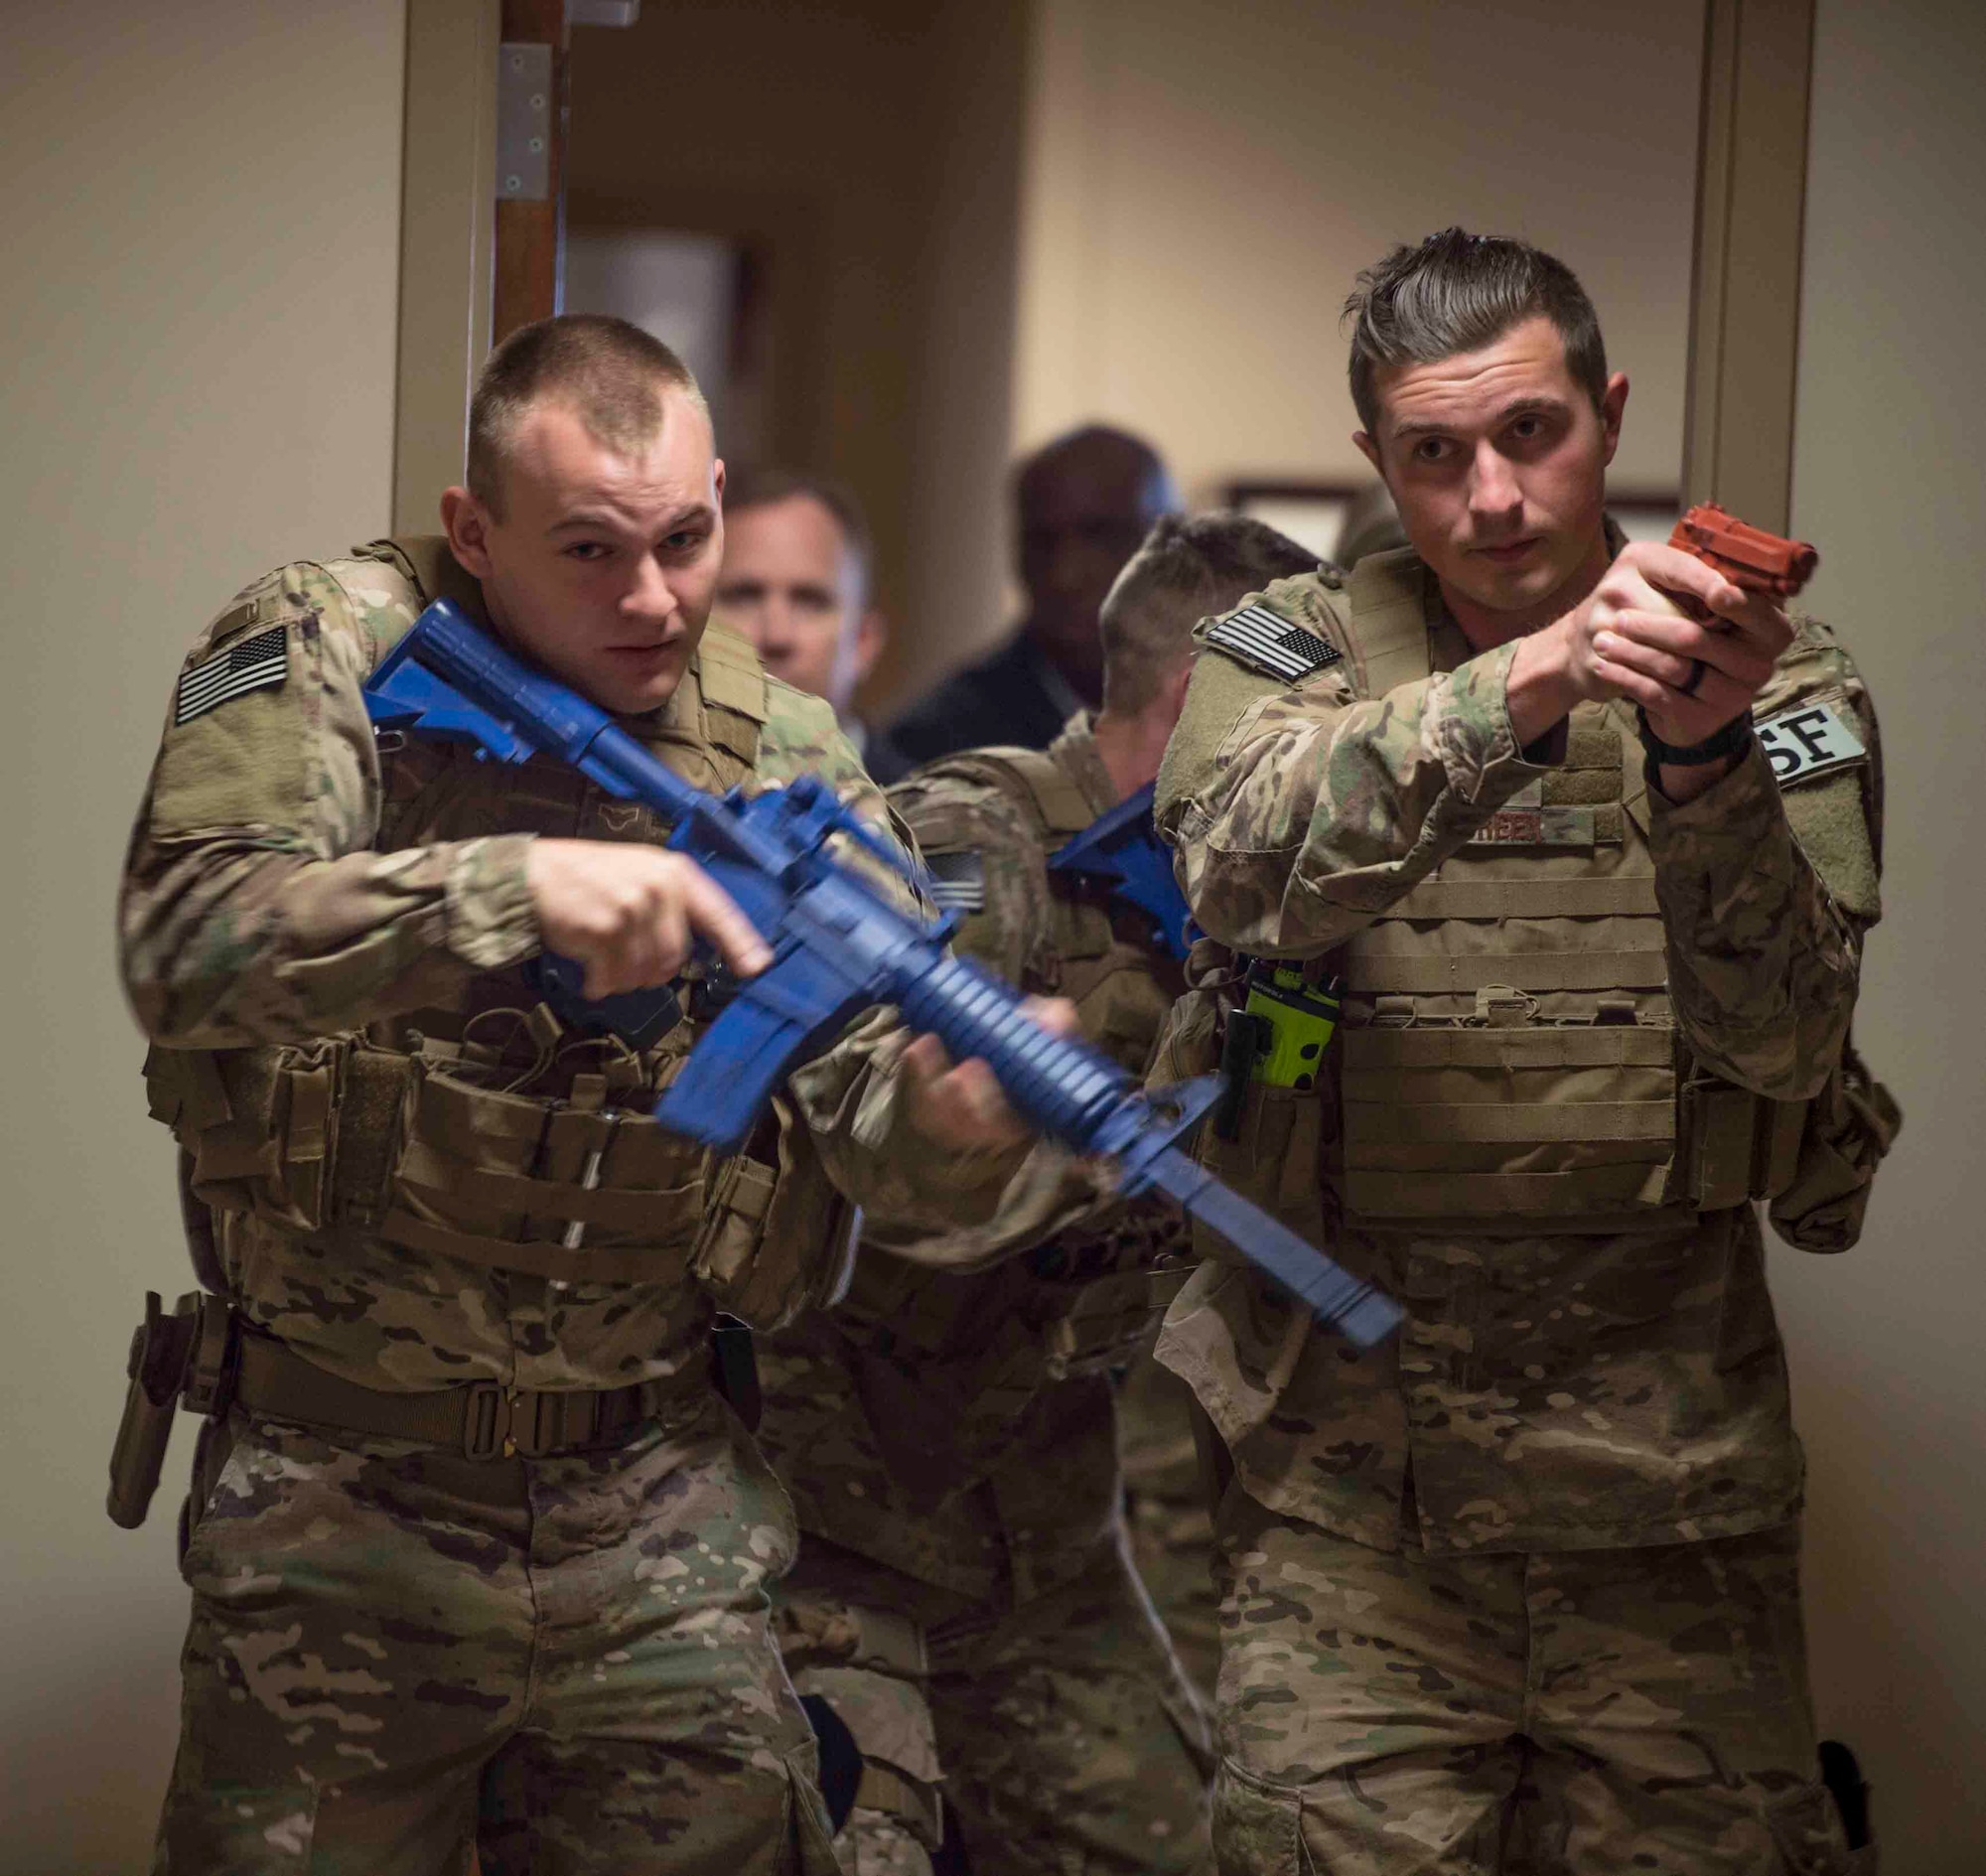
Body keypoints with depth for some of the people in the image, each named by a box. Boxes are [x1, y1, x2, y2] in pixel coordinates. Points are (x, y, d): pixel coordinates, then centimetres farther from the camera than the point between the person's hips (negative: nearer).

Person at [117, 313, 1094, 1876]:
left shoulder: (786, 761, 3)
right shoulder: (331, 650, -6)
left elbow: (866, 1111, -4)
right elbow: (188, 944, -22)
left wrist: (953, 1128, -28)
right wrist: (515, 888, -34)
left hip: (658, 1514, 3)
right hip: (338, 1501, -3)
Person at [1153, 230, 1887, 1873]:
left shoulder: (1783, 686, 4)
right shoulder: (1285, 656, 3)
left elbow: (1783, 1039, -10)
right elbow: (1245, 869, -19)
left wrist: (1702, 759, -27)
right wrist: (1538, 677, -32)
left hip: (1667, 1481, 1)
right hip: (1346, 1477, -1)